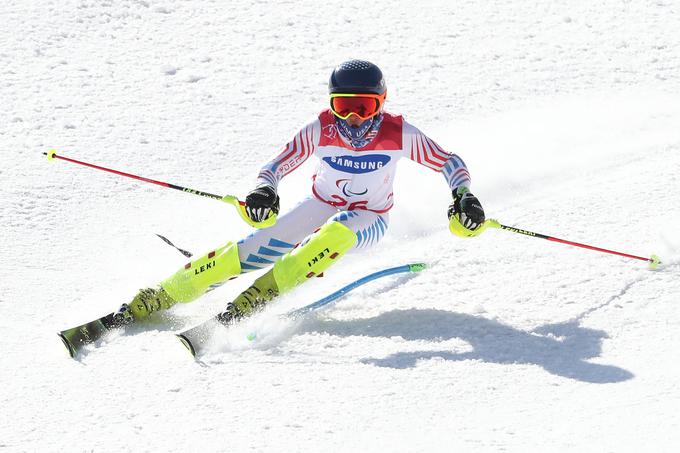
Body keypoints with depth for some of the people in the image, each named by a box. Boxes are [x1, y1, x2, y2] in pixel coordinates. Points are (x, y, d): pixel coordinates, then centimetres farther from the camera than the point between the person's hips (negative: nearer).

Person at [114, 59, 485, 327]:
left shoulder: (399, 134, -21)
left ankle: (261, 293, -37)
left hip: (368, 221, -1)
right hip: (321, 207, 1)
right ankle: (156, 298, -13)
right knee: (254, 249, -17)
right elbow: (277, 166, -13)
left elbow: (450, 163, -10)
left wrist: (463, 196, -28)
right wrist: (263, 190, -35)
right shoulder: (320, 130, -18)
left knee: (335, 233, -38)